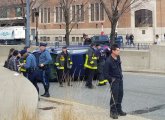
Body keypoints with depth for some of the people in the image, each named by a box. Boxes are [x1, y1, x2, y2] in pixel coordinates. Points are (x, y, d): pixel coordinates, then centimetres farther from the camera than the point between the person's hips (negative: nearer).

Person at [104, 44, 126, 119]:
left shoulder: (118, 58, 2)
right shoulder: (108, 61, -21)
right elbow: (106, 73, -15)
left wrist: (121, 75, 15)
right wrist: (111, 79, -14)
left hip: (120, 79, 8)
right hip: (114, 80, -8)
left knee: (120, 94, 14)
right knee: (114, 96, -8)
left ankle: (119, 110, 27)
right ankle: (113, 112, 1)